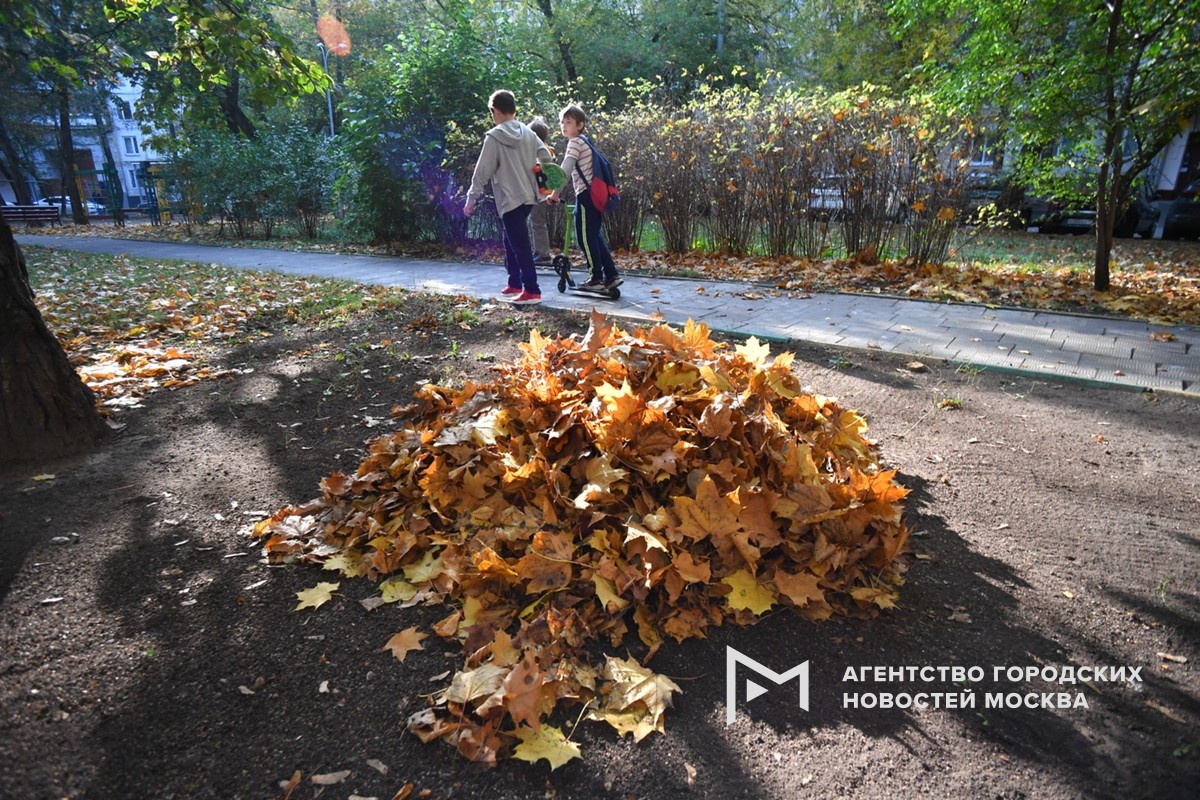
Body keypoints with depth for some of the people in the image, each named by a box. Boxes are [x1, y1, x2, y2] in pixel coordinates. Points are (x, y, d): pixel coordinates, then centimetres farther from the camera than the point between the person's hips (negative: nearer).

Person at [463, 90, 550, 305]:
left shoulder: (494, 137, -8)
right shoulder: (528, 132, 8)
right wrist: (537, 183, 20)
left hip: (510, 199, -7)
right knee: (511, 242, 20)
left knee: (520, 246, -6)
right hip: (528, 196, 7)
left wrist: (471, 198, -1)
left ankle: (532, 291, -6)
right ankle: (514, 283, 25)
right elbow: (546, 157, 8)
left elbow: (482, 172, -8)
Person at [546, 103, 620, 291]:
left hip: (586, 195, -9)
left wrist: (555, 193, -24)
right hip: (594, 194, 9)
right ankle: (611, 275, 13)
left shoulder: (575, 142, -9)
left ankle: (597, 278, 4)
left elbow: (565, 170, -22)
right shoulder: (583, 141, 19)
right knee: (595, 237, 13)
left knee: (586, 238, -2)